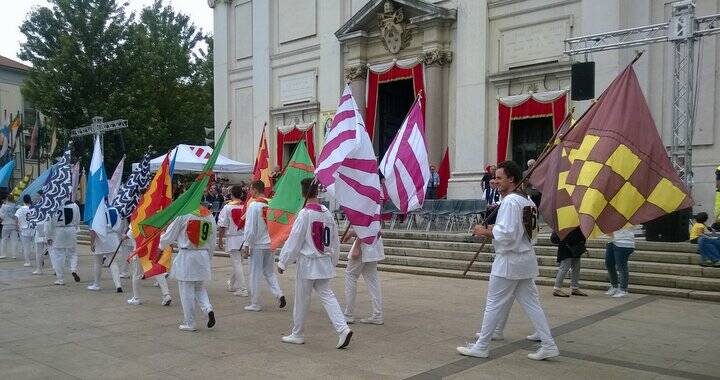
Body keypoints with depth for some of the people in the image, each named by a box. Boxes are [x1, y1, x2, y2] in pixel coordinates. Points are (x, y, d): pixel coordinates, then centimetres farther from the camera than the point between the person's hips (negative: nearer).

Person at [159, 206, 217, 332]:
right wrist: (209, 259, 22)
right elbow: (212, 242, 12)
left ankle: (189, 323, 11)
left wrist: (161, 245, 20)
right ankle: (208, 309, -4)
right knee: (200, 288, 19)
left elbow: (169, 235, -2)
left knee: (186, 291, 5)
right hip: (204, 255, 5)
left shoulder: (183, 214, -10)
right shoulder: (209, 215, 6)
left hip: (186, 256, -5)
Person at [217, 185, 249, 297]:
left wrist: (220, 240, 2)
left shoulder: (228, 207, -10)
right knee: (238, 262, 18)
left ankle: (242, 289, -2)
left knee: (237, 263, 0)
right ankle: (232, 285, 35)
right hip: (245, 238, 4)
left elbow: (222, 226, -8)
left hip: (233, 239, -4)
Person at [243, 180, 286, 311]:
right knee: (270, 272, 16)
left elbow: (250, 228, -14)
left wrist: (247, 246, -7)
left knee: (255, 274, 5)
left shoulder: (253, 205, -12)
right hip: (270, 244, 5)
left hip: (257, 244, -5)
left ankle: (255, 304, 11)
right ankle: (279, 295, -1)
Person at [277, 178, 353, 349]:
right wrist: (334, 260, 21)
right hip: (325, 262, 6)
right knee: (326, 295, 10)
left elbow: (294, 240, -13)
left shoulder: (305, 214, -16)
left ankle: (297, 334, 22)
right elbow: (335, 240, 10)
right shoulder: (327, 213, 3)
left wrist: (283, 262, -6)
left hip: (307, 262, -6)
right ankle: (343, 329, -3)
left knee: (302, 299, 8)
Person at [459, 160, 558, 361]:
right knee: (531, 303, 13)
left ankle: (481, 346, 12)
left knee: (494, 305, 2)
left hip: (508, 260, -9)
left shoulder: (510, 202, -17)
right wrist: (495, 229, 12)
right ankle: (548, 345, 14)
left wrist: (485, 232, -9)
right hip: (526, 259, 9)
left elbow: (507, 234, -24)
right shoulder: (528, 201, 11)